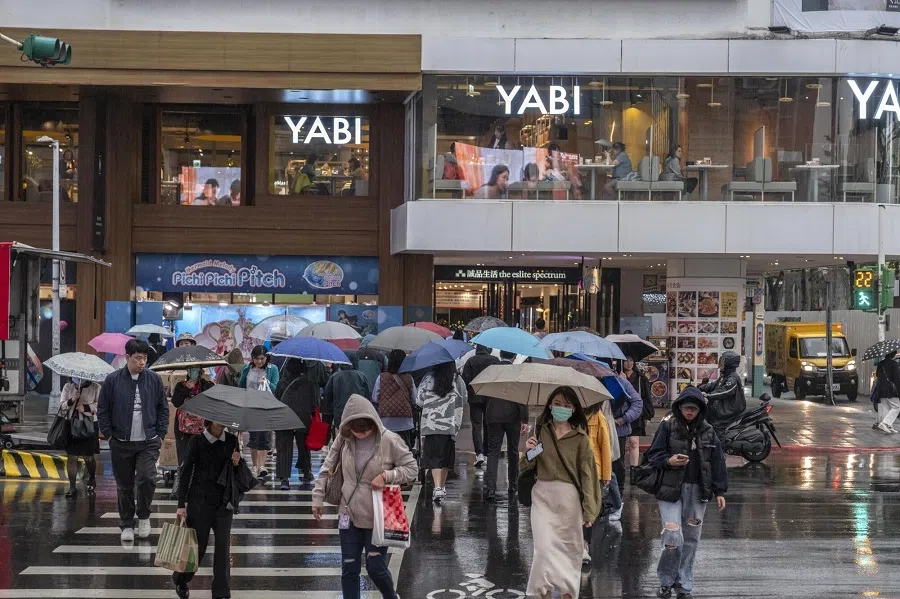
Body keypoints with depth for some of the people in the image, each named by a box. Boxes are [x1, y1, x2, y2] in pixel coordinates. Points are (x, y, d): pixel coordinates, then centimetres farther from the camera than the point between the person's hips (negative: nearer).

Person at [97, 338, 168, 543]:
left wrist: (161, 434, 3)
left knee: (147, 479, -16)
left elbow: (163, 409, 10)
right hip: (121, 443, 0)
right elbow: (102, 410, 4)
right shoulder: (113, 380, -1)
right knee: (124, 486, 7)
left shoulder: (154, 379, 4)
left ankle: (143, 516, 7)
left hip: (148, 443, 0)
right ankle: (126, 525, 19)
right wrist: (109, 434, -2)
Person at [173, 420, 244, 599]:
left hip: (224, 502, 3)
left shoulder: (231, 440, 4)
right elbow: (185, 472, -7)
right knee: (198, 546, 5)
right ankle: (180, 580, 32)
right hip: (200, 502, -3)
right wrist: (181, 505, -11)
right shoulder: (197, 441, -7)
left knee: (223, 547, -1)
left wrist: (236, 463, -10)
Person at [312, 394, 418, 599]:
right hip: (349, 515, 3)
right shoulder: (344, 439, -5)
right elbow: (327, 467, 5)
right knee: (349, 569, 6)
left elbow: (412, 469, -8)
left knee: (375, 567, 2)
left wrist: (386, 476, -22)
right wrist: (318, 497, 3)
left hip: (378, 518, -3)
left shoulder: (390, 441, -16)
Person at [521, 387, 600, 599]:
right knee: (544, 547, -9)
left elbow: (586, 473, -3)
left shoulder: (579, 437, -1)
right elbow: (526, 468, 10)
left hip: (569, 497, -1)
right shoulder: (541, 431, 6)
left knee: (568, 549, 6)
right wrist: (528, 452, -13)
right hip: (543, 496, 1)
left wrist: (589, 510, -8)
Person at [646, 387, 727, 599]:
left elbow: (717, 462, 11)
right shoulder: (668, 426, -3)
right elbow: (653, 454, -1)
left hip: (697, 492, 4)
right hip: (671, 489, -4)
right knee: (673, 538, -12)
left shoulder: (707, 431, 7)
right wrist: (668, 461, -22)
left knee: (691, 540, 7)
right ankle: (666, 582, 8)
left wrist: (719, 491, 7)